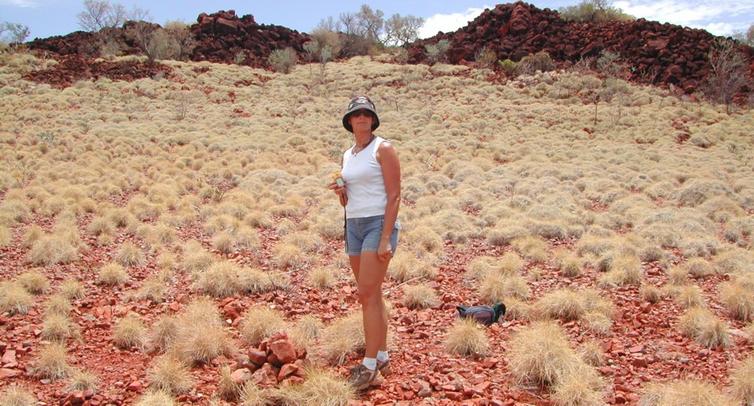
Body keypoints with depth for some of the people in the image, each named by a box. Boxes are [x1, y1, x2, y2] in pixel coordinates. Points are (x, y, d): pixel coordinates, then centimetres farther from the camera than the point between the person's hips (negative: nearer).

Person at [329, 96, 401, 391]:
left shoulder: (383, 148, -7)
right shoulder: (348, 155, 14)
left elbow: (394, 195, -12)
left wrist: (385, 239, -18)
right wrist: (340, 192, -5)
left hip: (379, 224, -7)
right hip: (354, 226, 7)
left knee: (368, 294, -11)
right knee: (371, 295, 10)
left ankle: (370, 364, -4)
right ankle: (381, 356, 19)